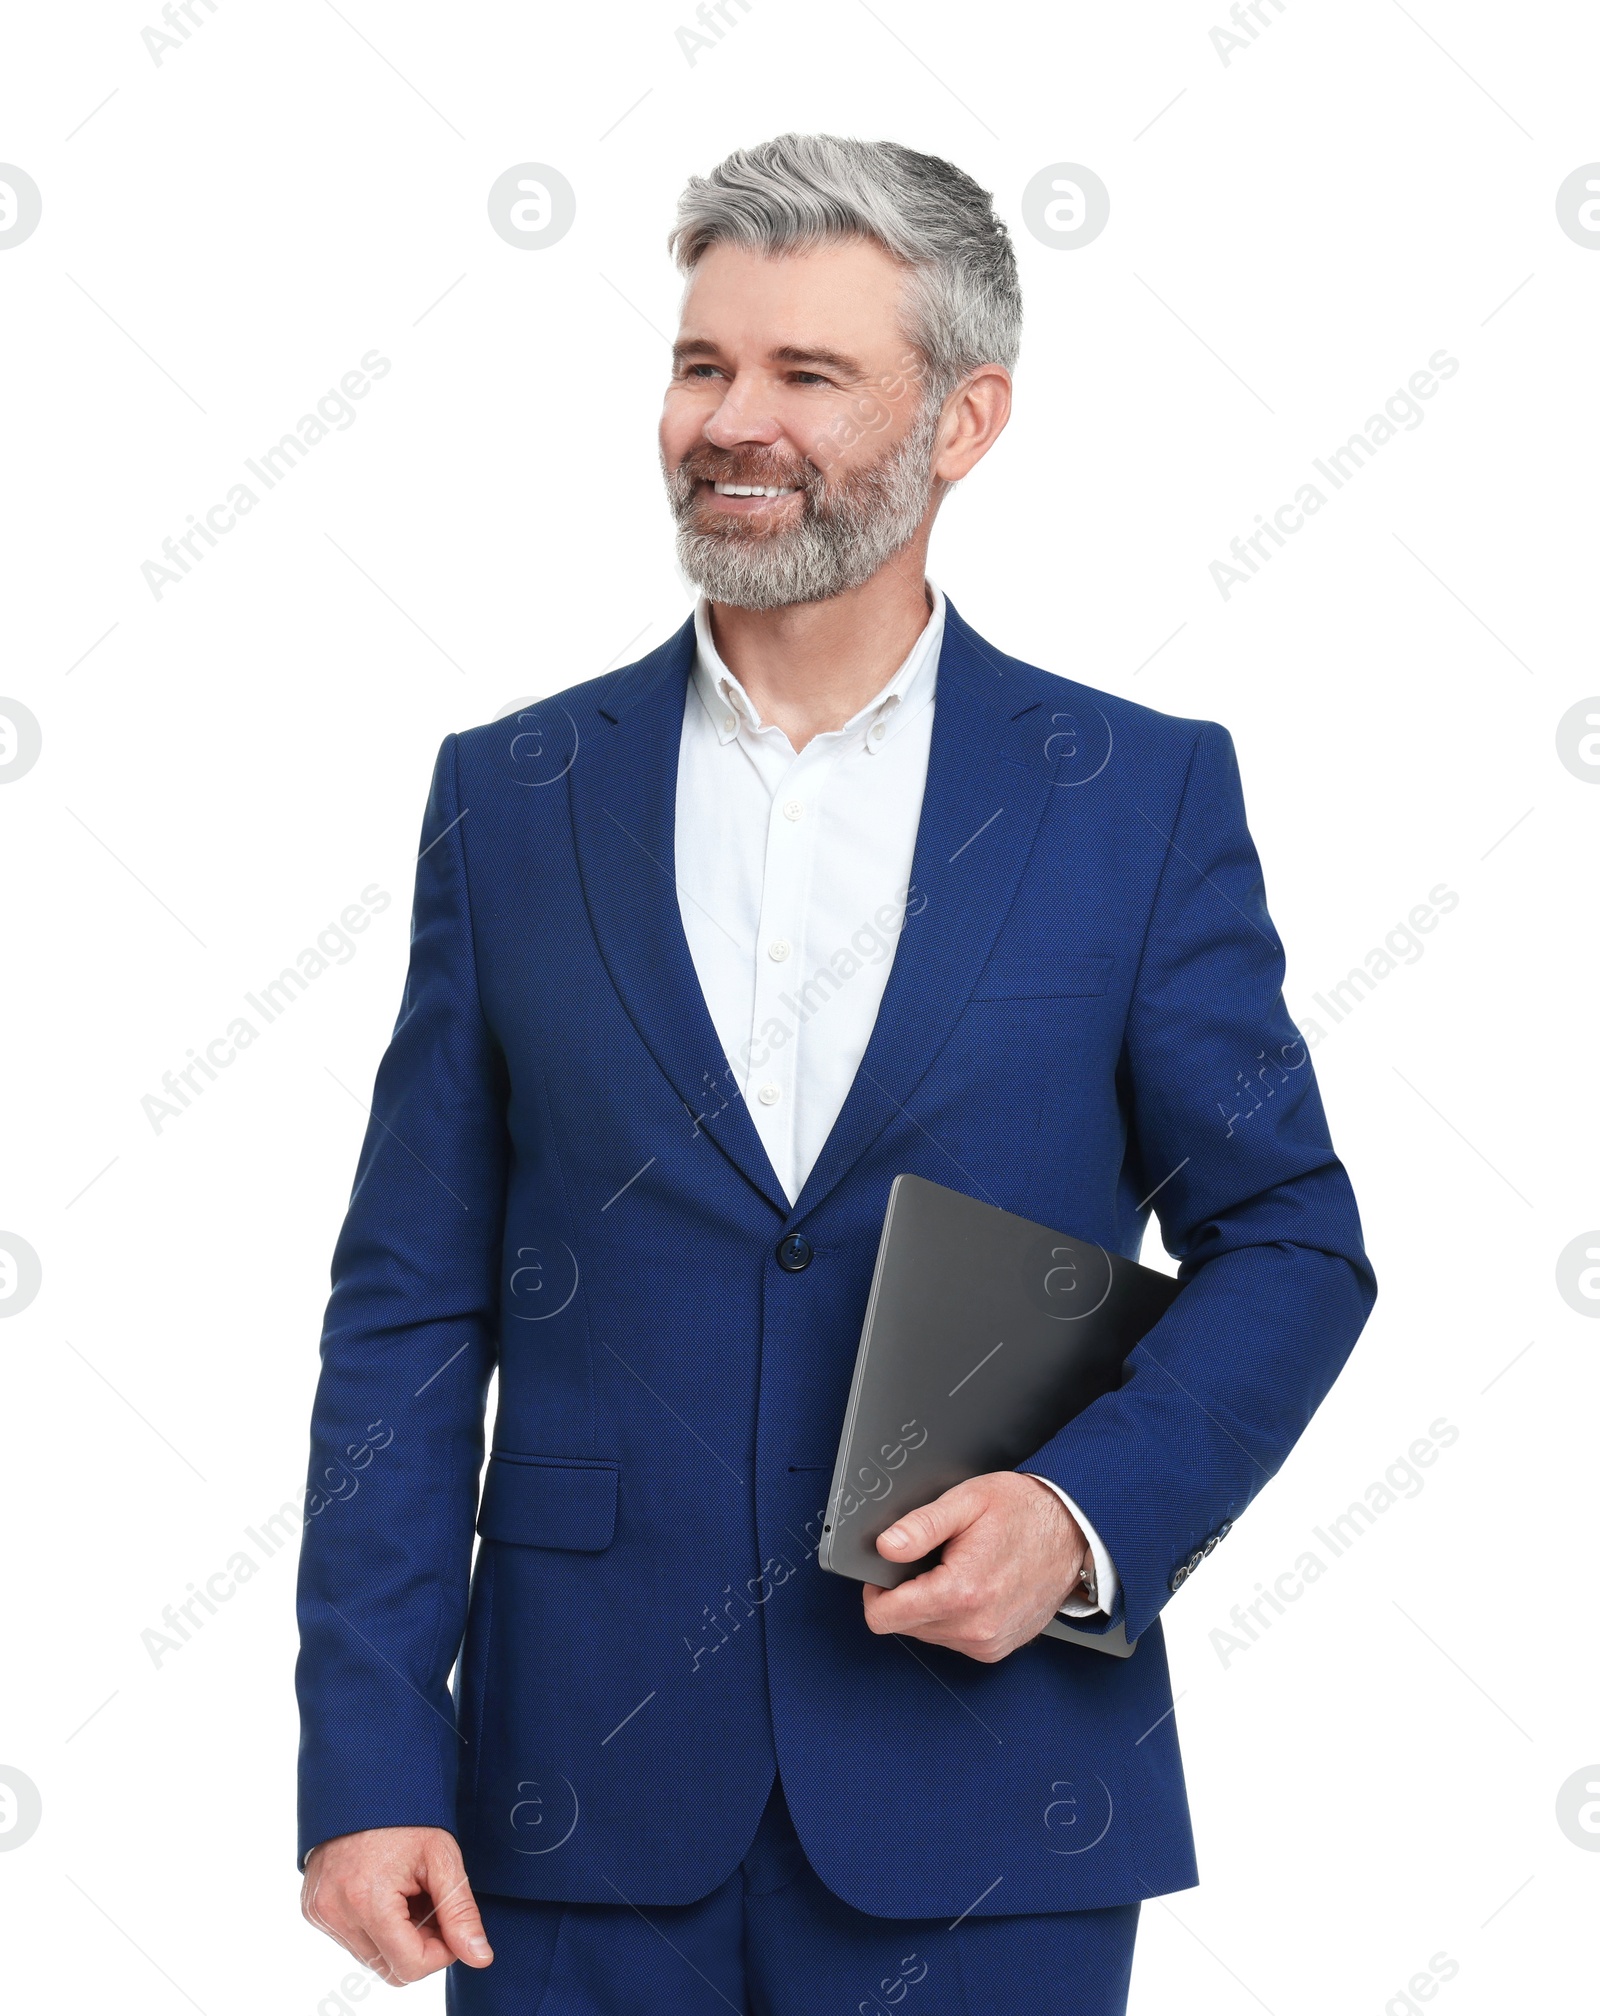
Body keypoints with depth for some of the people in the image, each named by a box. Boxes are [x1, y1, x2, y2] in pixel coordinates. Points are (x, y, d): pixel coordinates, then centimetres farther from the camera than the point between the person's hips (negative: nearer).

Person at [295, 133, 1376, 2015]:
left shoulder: (1144, 795, 2)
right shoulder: (511, 795, 5)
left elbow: (1286, 1241, 5)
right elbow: (411, 1308, 4)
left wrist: (1090, 1516, -13)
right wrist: (367, 1758, -3)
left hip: (980, 1798, -1)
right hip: (583, 1795, 1)